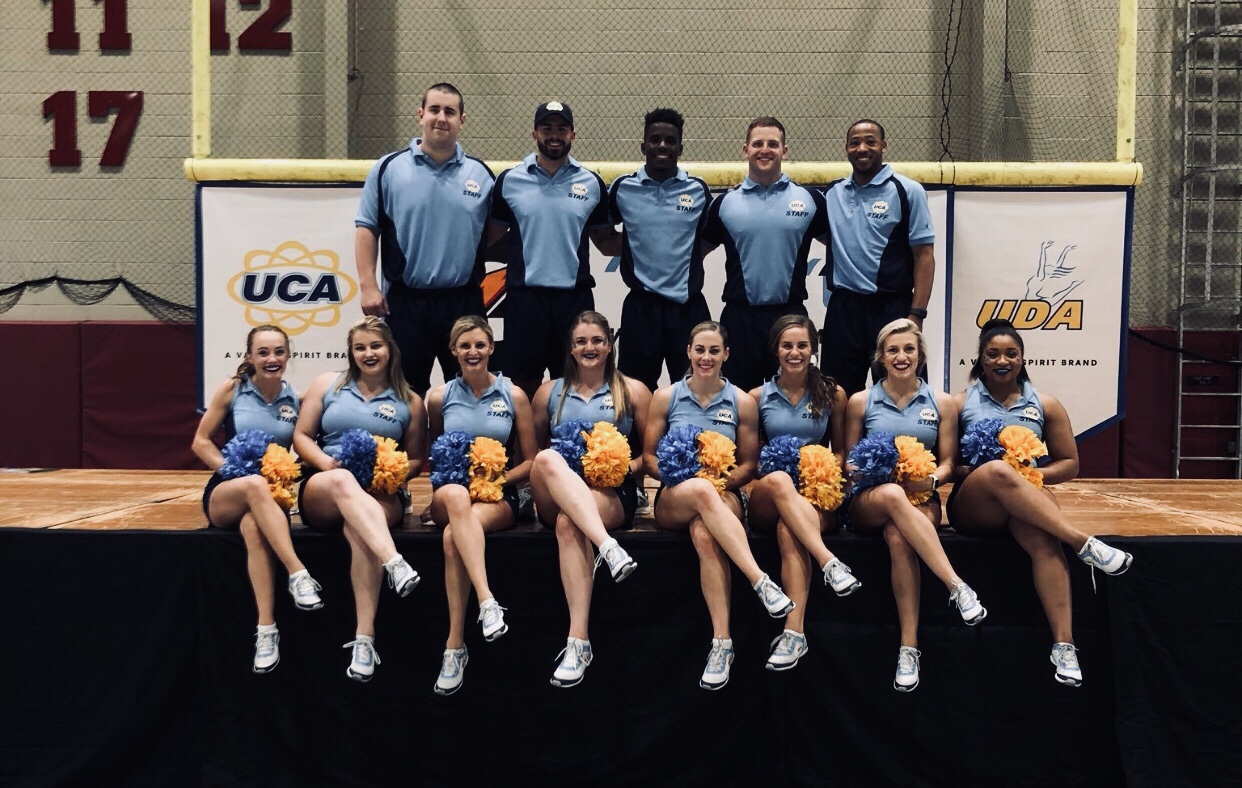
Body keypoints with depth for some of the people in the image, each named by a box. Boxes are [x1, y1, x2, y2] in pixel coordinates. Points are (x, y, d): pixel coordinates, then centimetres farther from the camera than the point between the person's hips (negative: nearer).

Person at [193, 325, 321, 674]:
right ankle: (299, 574, -47)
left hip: (272, 497, 1)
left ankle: (266, 628, -44)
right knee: (254, 484, -39)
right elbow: (201, 441, 3)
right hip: (225, 493, 0)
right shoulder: (232, 389, 1)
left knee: (252, 525, -38)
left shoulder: (295, 398, 4)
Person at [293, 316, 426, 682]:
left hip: (381, 496, 0)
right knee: (342, 481, -39)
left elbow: (415, 460, 15)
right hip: (322, 493, 0)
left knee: (358, 528, -38)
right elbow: (301, 436, 11)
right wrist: (326, 462, -10)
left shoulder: (410, 402, 12)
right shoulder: (327, 384, 13)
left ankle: (364, 638, -44)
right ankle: (394, 562, -59)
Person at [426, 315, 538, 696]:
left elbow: (530, 462, 8)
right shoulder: (439, 396, 10)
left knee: (454, 537, -36)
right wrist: (452, 477, 0)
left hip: (499, 496, -1)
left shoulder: (513, 396, 6)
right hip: (448, 495, 1)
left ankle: (455, 645, -36)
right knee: (457, 495, -40)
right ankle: (488, 601, -52)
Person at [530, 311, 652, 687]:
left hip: (613, 494, -2)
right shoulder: (550, 392, 18)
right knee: (548, 459, -35)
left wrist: (630, 465, -8)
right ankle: (607, 547, -51)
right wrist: (545, 466, -1)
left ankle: (578, 641, -43)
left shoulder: (632, 391, 13)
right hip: (555, 498, 2)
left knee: (568, 524, -38)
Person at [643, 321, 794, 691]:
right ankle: (760, 582, -46)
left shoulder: (742, 403, 8)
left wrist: (721, 483, -12)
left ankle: (722, 642, -42)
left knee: (704, 533, -39)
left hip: (722, 497, 0)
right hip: (673, 502, 0)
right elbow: (649, 456, 8)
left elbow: (749, 464, 9)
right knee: (700, 489, -40)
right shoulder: (665, 397, 9)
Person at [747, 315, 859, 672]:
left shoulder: (832, 395, 11)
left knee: (788, 529, -37)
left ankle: (794, 631, -46)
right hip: (766, 503, 1)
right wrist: (768, 471, -8)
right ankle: (829, 562, -48)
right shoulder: (758, 396, 10)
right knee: (779, 480, -38)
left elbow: (840, 451, 17)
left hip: (817, 496, 0)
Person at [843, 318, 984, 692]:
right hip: (869, 502, 0)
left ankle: (909, 647, -38)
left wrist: (931, 478, -13)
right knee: (893, 494, -40)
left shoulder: (941, 403, 10)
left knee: (899, 538, -37)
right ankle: (956, 585, -44)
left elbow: (947, 463, 10)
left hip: (922, 500, 1)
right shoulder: (860, 402, 9)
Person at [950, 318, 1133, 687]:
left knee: (1042, 536, -36)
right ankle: (1084, 543, -37)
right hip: (972, 507, -1)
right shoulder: (960, 403, 8)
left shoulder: (1045, 405, 13)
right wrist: (972, 472, -16)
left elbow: (1070, 464, 14)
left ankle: (1064, 643, -42)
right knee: (997, 471, -37)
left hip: (1026, 505, 2)